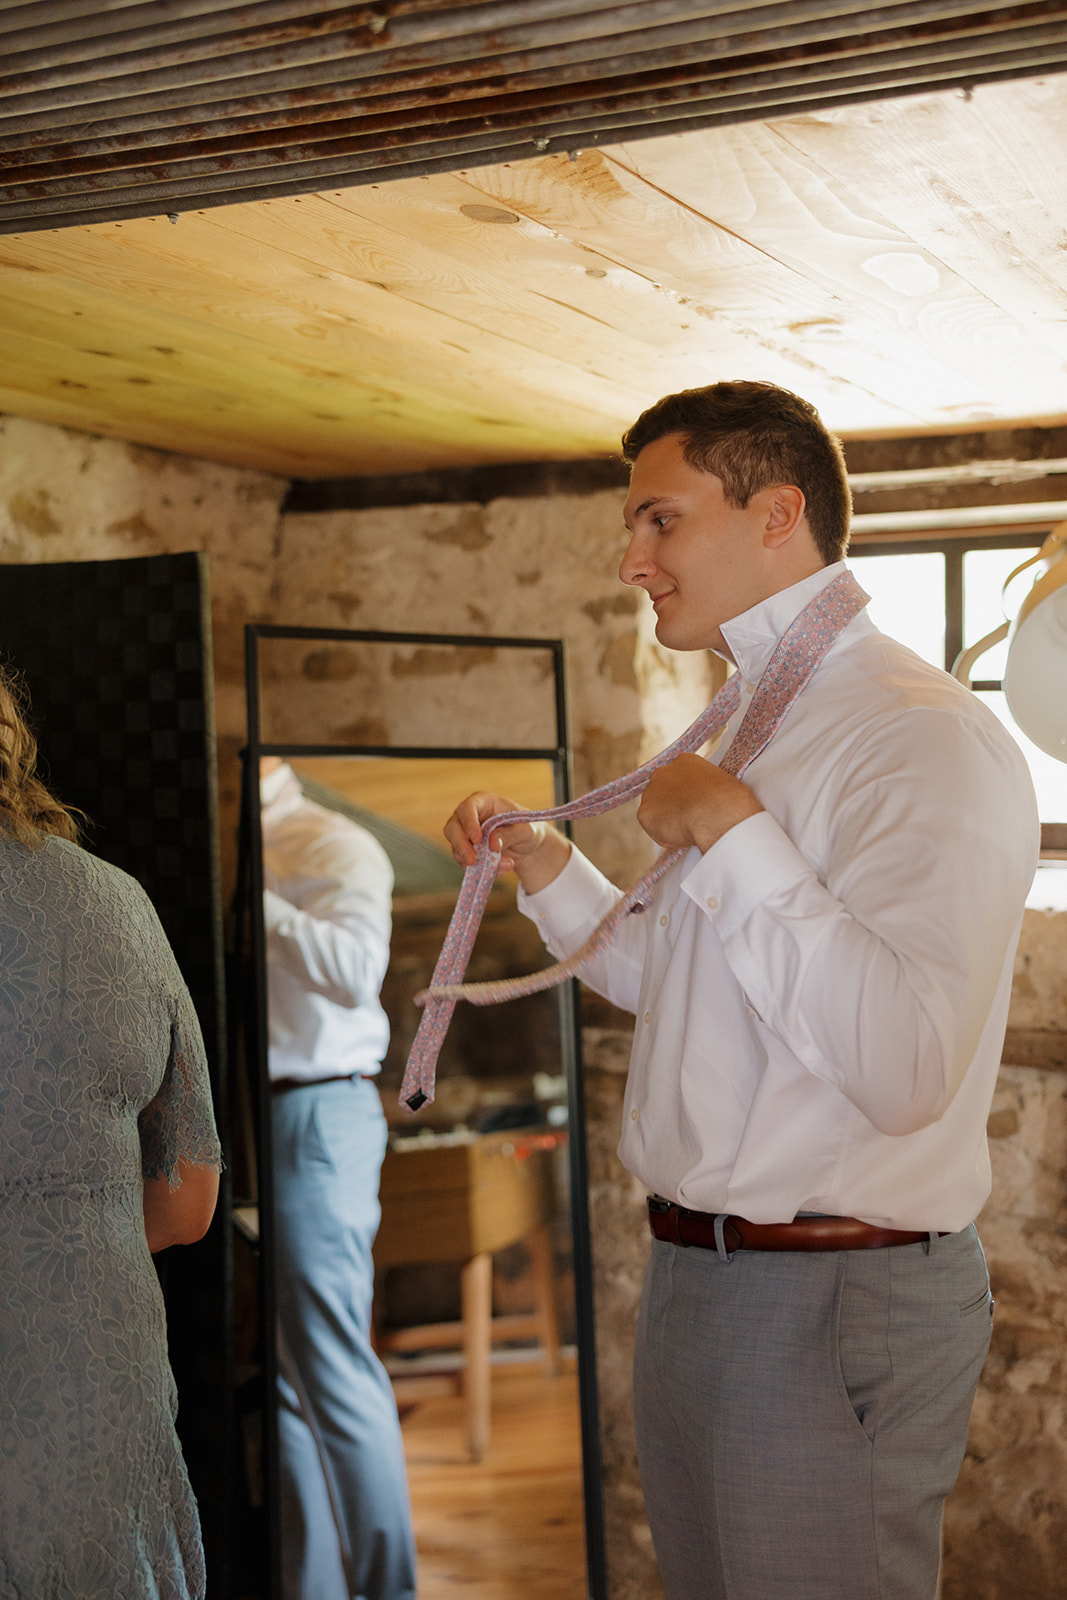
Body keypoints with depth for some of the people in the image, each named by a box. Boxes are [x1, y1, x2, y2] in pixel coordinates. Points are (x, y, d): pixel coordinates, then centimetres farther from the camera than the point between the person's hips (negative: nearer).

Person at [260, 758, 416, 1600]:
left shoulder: (336, 849, -4)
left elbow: (356, 973, -21)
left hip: (314, 1115, -7)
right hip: (247, 1117, 7)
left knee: (333, 1368, -5)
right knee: (276, 1371, 10)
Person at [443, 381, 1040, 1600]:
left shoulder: (927, 737, -18)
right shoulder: (749, 732, 13)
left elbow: (904, 1070, -30)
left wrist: (730, 833, -24)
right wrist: (547, 871, 10)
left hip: (834, 1304, -9)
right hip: (695, 1274, 9)